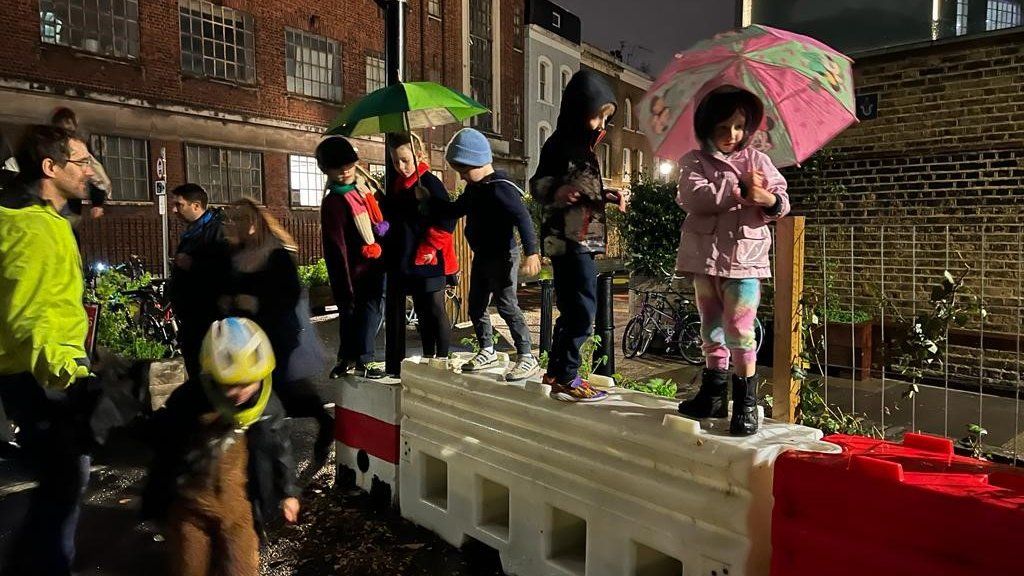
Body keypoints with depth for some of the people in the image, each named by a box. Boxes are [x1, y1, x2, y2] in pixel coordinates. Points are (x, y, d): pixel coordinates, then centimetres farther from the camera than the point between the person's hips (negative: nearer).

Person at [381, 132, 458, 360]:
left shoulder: (430, 182, -11)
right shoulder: (395, 187, 12)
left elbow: (446, 220, -16)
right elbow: (390, 219, 21)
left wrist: (430, 248, -18)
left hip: (430, 262, -7)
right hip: (407, 262, 7)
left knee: (435, 311, -1)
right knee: (421, 312, 15)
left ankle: (442, 359, 7)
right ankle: (427, 357, 25)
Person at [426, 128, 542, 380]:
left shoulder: (499, 188, -19)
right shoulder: (473, 189, 10)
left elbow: (523, 218, -26)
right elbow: (454, 210, 23)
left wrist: (532, 252, -35)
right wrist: (428, 201, 13)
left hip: (502, 256, -10)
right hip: (481, 256, 10)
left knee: (507, 306, -9)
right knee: (476, 306, 14)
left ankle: (526, 358, -2)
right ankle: (487, 352, 29)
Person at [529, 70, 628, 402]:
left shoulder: (585, 145, 18)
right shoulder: (559, 144, -9)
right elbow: (537, 185, -12)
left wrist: (608, 196, 12)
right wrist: (558, 192, -31)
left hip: (583, 238, 10)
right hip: (569, 238, -10)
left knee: (573, 309, 13)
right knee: (582, 309, -9)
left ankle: (556, 372, 22)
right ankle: (566, 379, -1)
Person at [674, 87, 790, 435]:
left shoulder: (757, 160, 8)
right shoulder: (694, 162, 6)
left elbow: (782, 202, 3)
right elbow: (694, 197, -13)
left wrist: (770, 200, -21)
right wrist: (739, 188, -16)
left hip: (745, 257, -1)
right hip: (704, 256, 2)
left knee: (739, 327, -9)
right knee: (711, 327, 12)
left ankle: (746, 401, 1)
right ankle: (714, 393, 24)